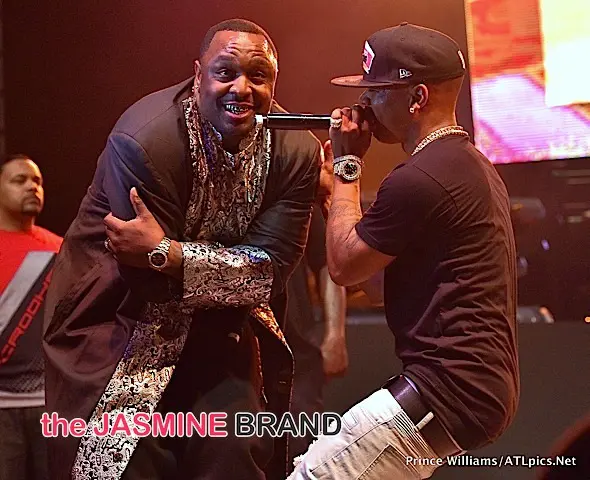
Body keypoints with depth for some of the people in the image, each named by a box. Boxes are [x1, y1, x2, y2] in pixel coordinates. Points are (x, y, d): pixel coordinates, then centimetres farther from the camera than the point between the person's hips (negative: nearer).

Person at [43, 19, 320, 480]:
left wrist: (165, 253, -26)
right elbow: (153, 287, -20)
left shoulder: (296, 150, -12)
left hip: (219, 321, 4)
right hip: (123, 317, -3)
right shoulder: (144, 140, -25)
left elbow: (271, 268, -18)